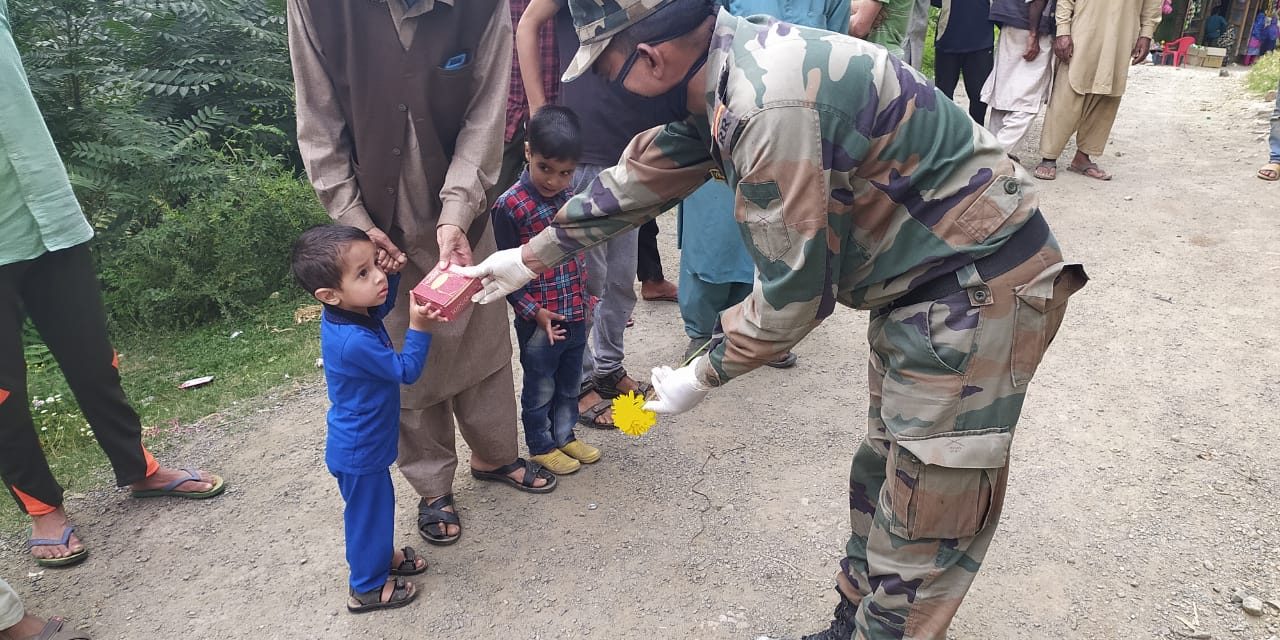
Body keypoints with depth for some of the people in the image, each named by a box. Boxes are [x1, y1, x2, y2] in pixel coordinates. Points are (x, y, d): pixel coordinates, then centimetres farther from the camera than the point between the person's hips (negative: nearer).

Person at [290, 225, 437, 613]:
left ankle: (383, 555, 51)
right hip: (359, 453, -8)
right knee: (369, 512, 12)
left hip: (362, 442, 9)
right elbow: (406, 371, -23)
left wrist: (392, 274, -3)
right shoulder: (355, 342, -37)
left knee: (378, 505, 28)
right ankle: (368, 587, 33)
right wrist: (419, 329, -29)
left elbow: (381, 305, 13)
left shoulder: (350, 312, -10)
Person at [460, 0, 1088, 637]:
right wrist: (530, 257, 20)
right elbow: (637, 179, 12)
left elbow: (795, 291, -23)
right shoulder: (719, 74, 0)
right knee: (880, 476, 22)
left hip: (979, 288, -10)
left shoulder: (771, 107, -30)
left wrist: (704, 376, -7)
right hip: (922, 278, 10)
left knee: (922, 534, 0)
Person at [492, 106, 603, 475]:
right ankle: (540, 446, 32)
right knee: (539, 388, 13)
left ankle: (565, 435, 41)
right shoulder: (510, 206, -18)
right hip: (538, 320, -6)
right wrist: (534, 311, -16)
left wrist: (584, 298, 15)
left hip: (575, 315, 6)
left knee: (569, 384, 21)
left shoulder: (571, 197, 1)